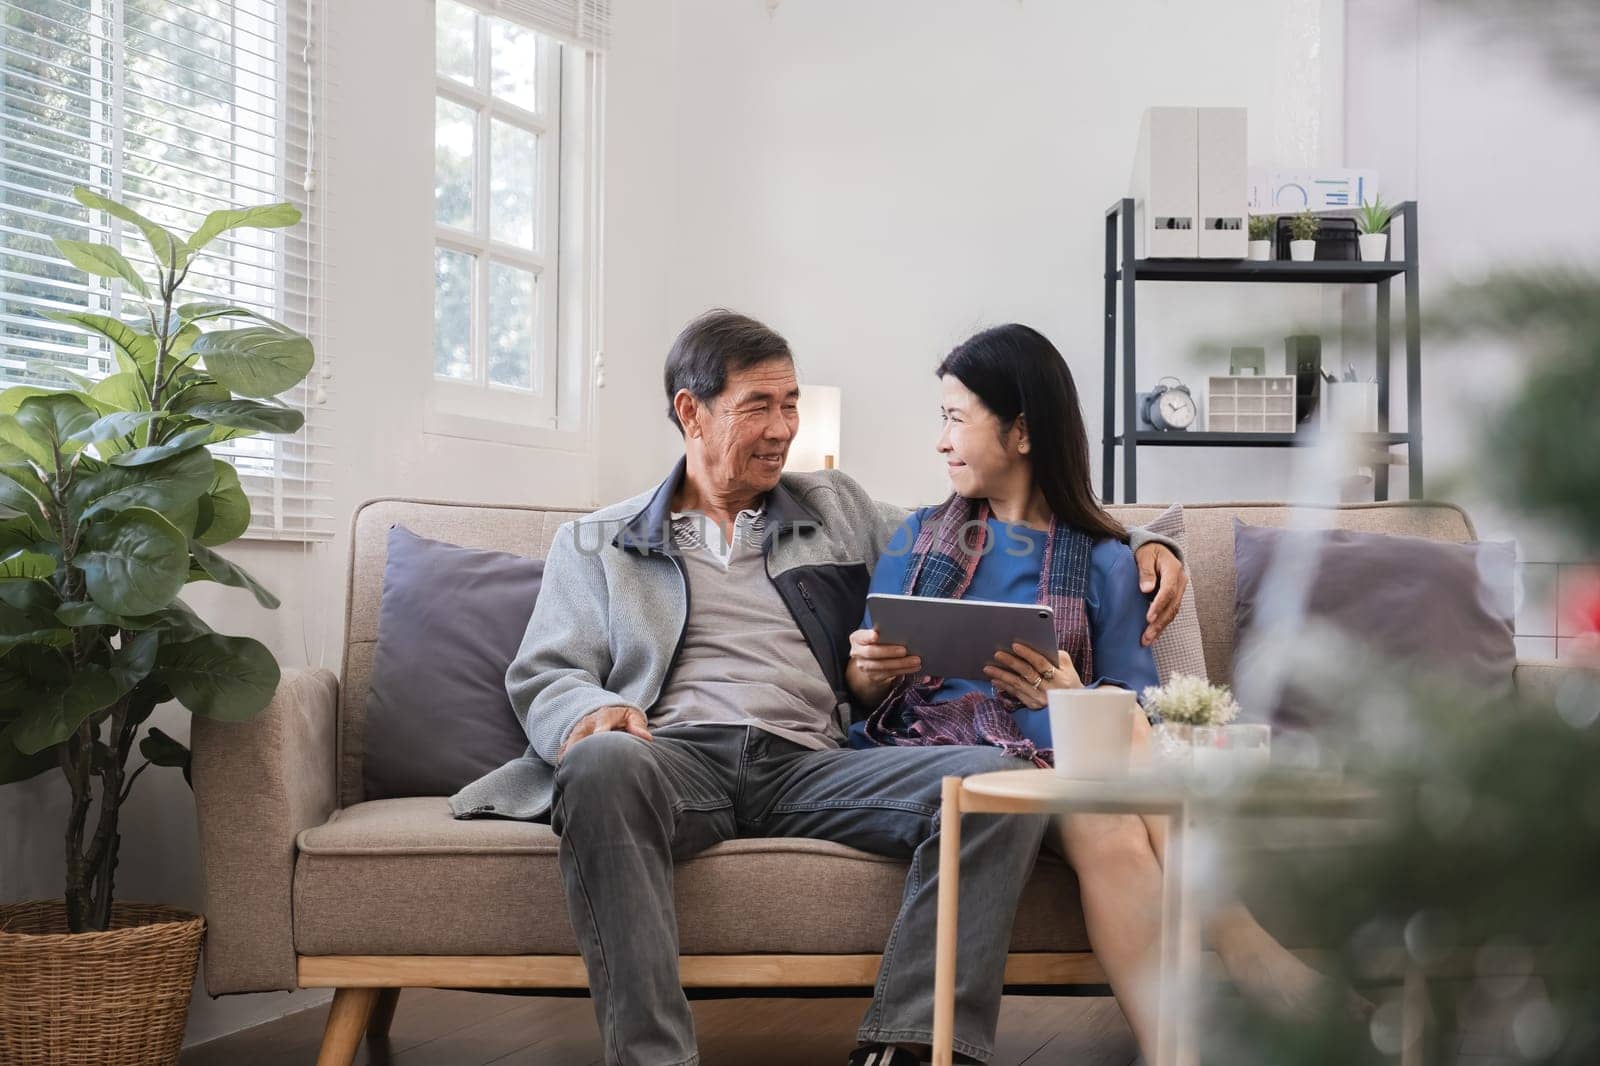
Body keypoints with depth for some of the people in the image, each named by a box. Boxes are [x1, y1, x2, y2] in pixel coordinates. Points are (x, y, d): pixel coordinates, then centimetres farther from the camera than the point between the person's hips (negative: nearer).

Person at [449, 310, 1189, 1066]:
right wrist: (592, 710, -14)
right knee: (603, 763, -39)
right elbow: (541, 677, 12)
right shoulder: (596, 543, 22)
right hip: (675, 756, -2)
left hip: (809, 766, 2)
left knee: (996, 779, -26)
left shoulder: (838, 511, 28)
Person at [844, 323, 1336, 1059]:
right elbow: (862, 685, 14)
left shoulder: (1102, 559, 15)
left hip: (1065, 741, 1)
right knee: (1103, 825, -33)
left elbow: (1133, 705, 5)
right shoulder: (920, 538, 20)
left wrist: (1072, 696, -18)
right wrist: (870, 671, -10)